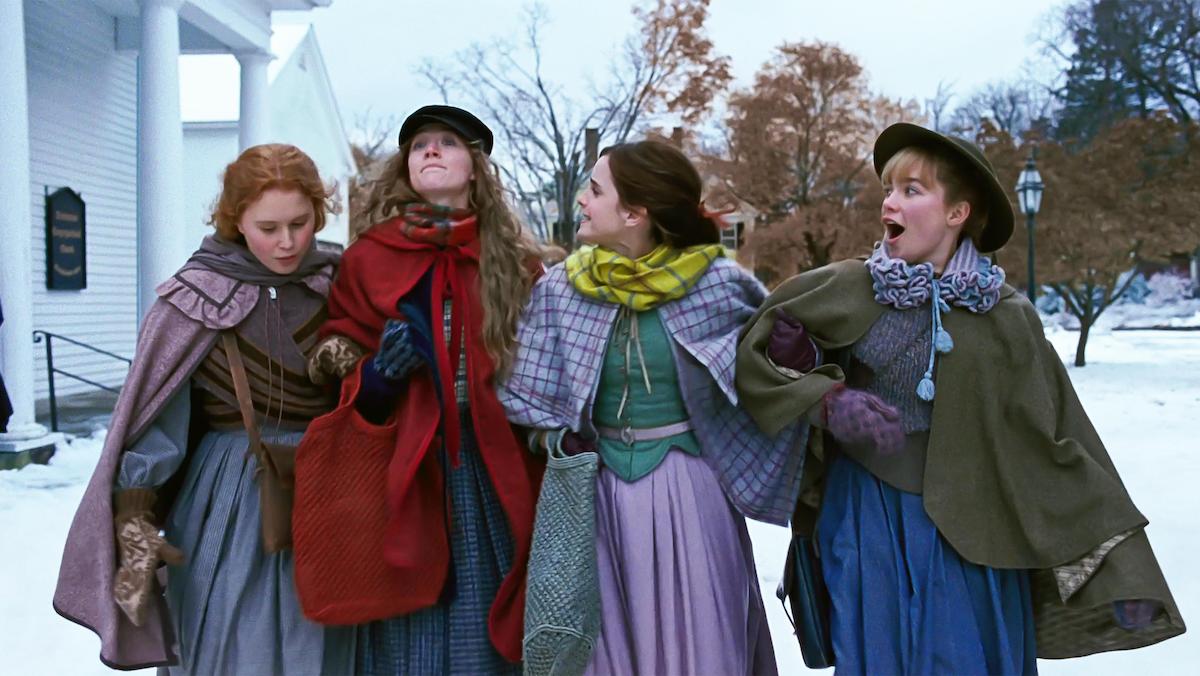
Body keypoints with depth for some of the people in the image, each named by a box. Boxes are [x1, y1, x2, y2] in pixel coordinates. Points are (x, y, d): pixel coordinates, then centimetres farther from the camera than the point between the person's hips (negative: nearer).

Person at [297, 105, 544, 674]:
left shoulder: (516, 259, 6)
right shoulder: (368, 258, 4)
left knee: (487, 625, 4)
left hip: (493, 474, 1)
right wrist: (379, 375, -14)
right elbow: (350, 389, 6)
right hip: (403, 470, 0)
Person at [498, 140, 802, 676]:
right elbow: (525, 400, 6)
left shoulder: (717, 283, -7)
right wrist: (558, 441, -12)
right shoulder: (557, 290, 0)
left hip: (690, 492, -2)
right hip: (597, 494, 2)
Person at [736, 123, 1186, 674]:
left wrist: (1120, 574, -6)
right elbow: (757, 349, 1)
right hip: (865, 518, 1)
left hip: (965, 529, 0)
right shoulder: (848, 288, -5)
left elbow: (1061, 446, -4)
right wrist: (828, 401, -15)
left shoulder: (1006, 319, -6)